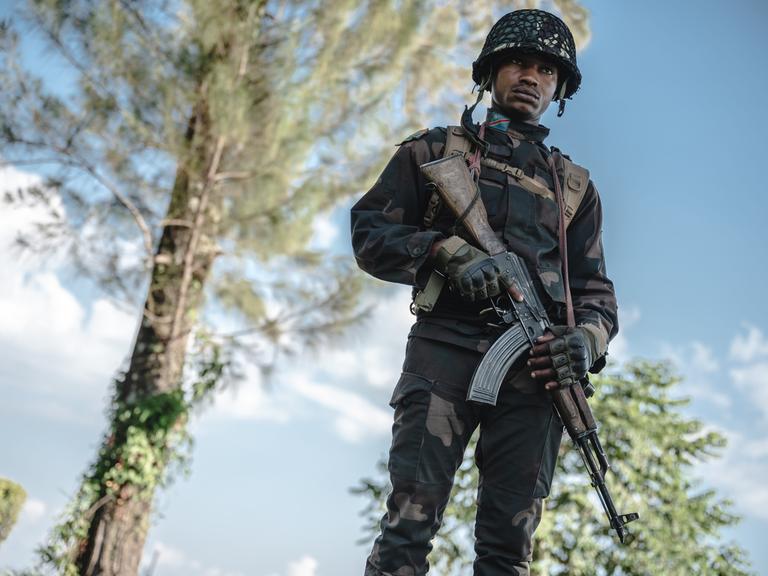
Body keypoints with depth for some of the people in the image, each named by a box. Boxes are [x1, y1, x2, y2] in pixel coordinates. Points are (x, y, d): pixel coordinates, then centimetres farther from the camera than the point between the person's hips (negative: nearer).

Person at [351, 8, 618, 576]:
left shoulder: (574, 184, 25)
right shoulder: (436, 150, 17)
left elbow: (595, 291, 20)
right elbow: (369, 233, 8)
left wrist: (586, 339, -4)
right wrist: (450, 252, -10)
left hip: (533, 368, 3)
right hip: (445, 351, -2)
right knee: (410, 523, -13)